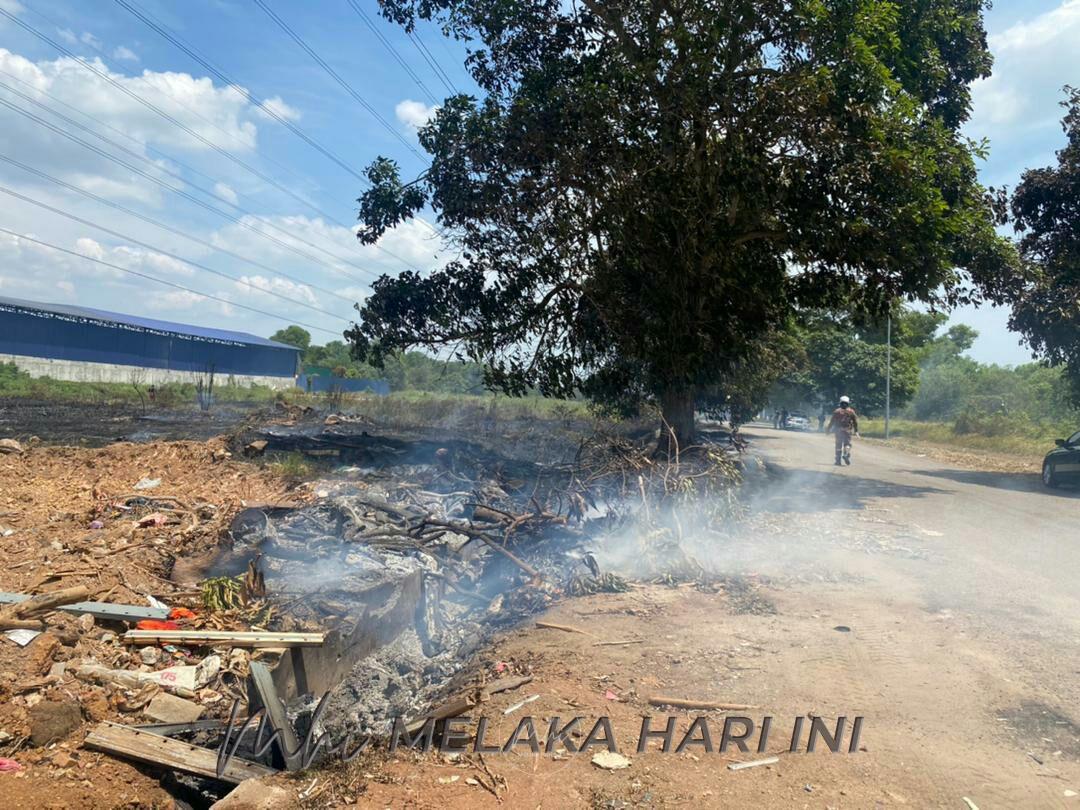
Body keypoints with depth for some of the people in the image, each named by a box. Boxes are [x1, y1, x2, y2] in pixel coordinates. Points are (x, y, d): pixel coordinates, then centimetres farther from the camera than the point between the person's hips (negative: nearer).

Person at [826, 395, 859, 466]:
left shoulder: (836, 412, 1)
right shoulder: (851, 412, 2)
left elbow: (832, 422, 1)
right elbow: (855, 422, 2)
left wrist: (828, 430, 8)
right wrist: (856, 431, 9)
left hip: (838, 431, 1)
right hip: (848, 431, -1)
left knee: (838, 445, 7)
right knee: (847, 444, 4)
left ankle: (838, 461, 8)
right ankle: (846, 455, -24)